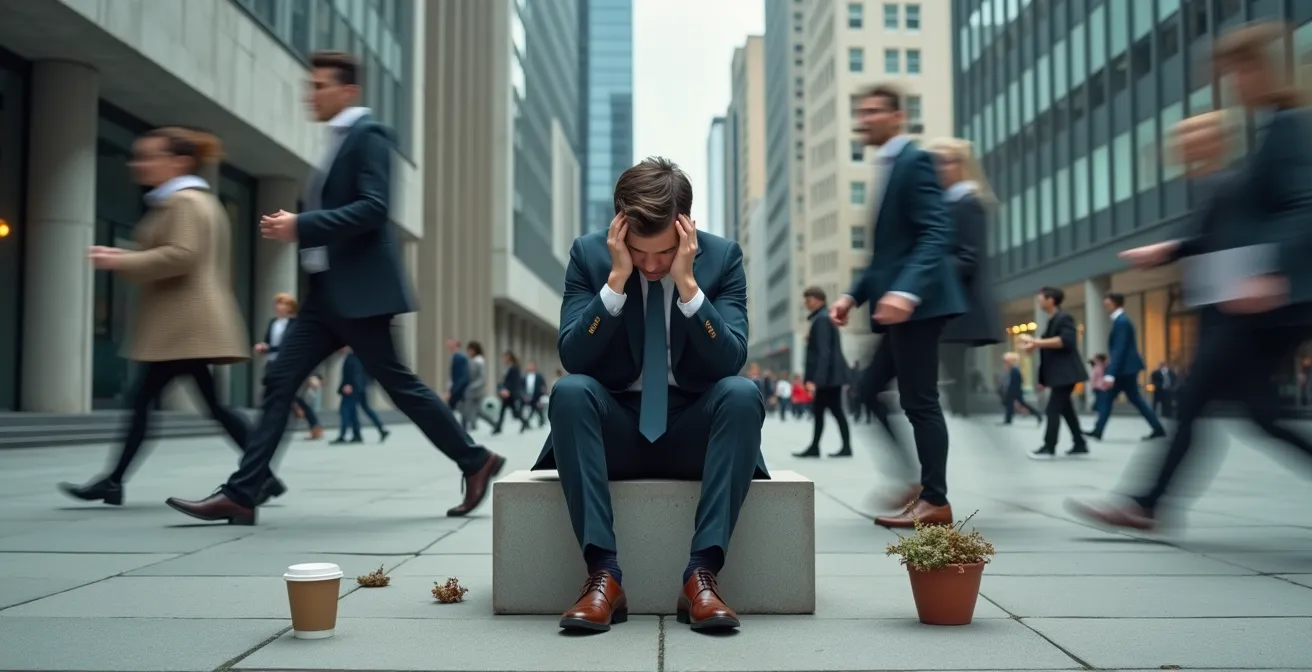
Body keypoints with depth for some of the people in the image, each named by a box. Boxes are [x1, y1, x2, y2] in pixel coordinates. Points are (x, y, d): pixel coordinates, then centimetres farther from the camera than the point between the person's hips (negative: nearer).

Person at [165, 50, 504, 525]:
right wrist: (295, 226, 6)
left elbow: (373, 209, -21)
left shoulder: (368, 135, -8)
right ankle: (240, 495, 4)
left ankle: (475, 462, 13)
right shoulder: (340, 140, 19)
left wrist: (302, 226, -21)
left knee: (398, 384, -2)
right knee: (279, 381, 3)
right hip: (328, 291, 9)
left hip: (361, 290, -9)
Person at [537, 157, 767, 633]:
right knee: (569, 391, -31)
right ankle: (604, 573, -30)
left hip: (693, 429, 0)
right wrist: (617, 279, -22)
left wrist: (687, 282, -24)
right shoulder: (590, 254, -4)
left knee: (743, 393, -31)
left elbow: (731, 361, -14)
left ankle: (702, 574, -30)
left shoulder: (723, 256, -5)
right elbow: (572, 357, -13)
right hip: (614, 428, 0)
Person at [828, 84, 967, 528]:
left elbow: (936, 235, -20)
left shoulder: (914, 161, -9)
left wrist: (906, 291, -33)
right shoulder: (890, 168, 21)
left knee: (919, 403, -5)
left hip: (917, 304, -10)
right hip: (900, 308, 10)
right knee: (870, 393, 12)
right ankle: (915, 482, 18)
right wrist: (854, 295, 14)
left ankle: (935, 501, 3)